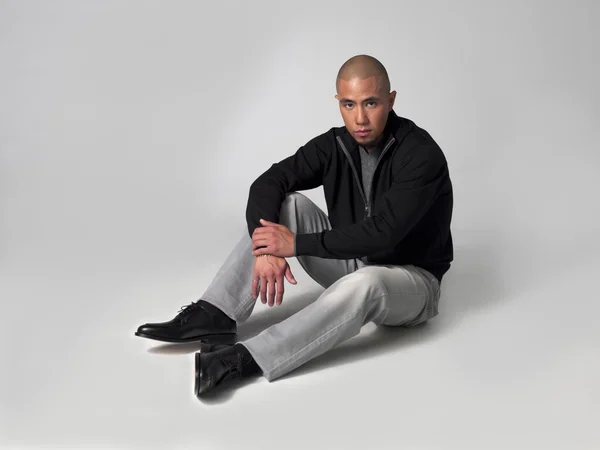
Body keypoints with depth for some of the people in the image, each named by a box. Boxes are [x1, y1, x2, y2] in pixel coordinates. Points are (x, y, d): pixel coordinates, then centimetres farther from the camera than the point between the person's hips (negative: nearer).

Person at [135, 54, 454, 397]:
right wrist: (267, 248, -31)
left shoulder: (422, 155, -24)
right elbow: (268, 183, -13)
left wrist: (297, 244, -30)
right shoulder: (335, 144, -6)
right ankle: (214, 315, -19)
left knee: (364, 284, -42)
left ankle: (243, 360, -42)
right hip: (352, 264, 6)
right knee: (283, 204, -12)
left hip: (411, 279, -5)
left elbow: (381, 233, -33)